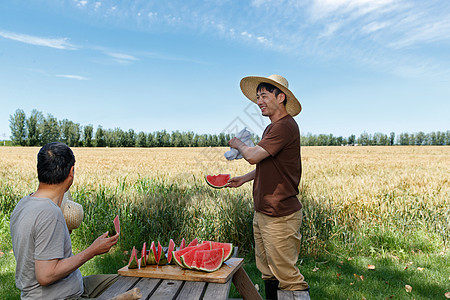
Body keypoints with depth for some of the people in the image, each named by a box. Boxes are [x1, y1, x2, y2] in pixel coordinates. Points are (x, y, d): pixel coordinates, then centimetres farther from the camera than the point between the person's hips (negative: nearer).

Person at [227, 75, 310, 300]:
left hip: (279, 216, -10)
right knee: (267, 270, 19)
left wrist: (238, 144, -3)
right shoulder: (272, 127, 15)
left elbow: (253, 156, -24)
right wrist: (244, 179, 16)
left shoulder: (285, 126, -18)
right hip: (262, 212, 10)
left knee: (286, 274, 0)